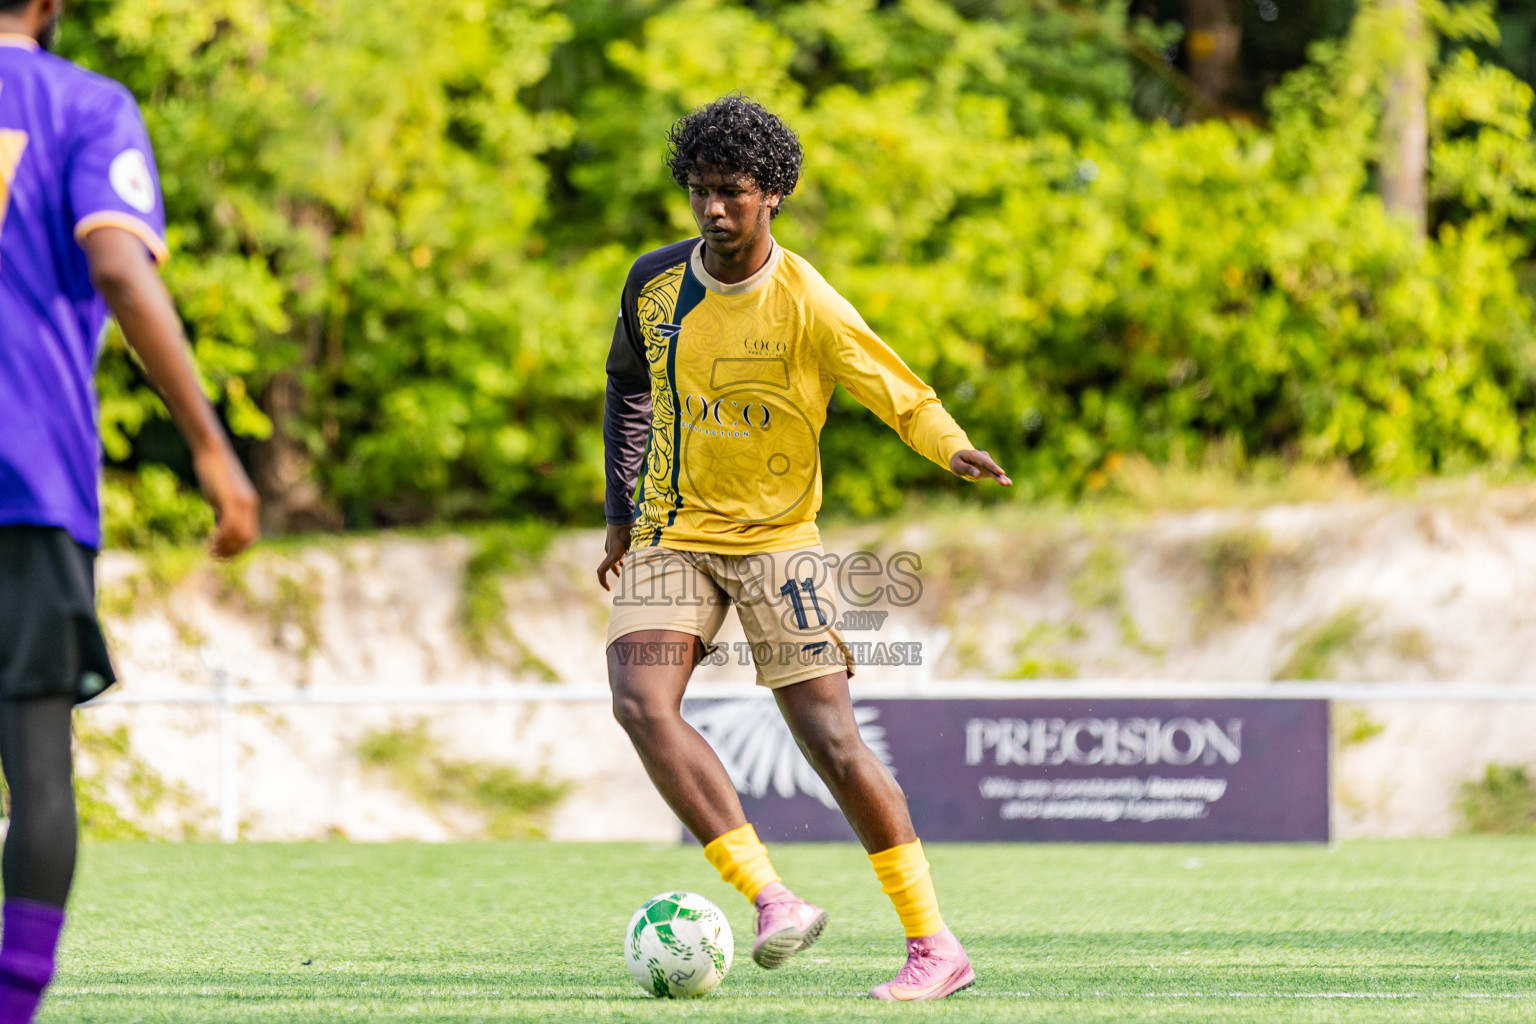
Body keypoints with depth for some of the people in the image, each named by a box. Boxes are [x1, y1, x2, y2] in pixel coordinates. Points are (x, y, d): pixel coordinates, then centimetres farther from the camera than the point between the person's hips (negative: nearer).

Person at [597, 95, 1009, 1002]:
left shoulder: (807, 305, -12)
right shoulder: (655, 282, 0)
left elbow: (905, 396, -10)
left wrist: (955, 450, -32)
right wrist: (622, 512, 16)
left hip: (775, 536, -3)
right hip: (671, 536, 4)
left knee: (831, 739, -9)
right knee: (642, 704, -22)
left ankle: (935, 945, 0)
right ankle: (774, 901, -24)